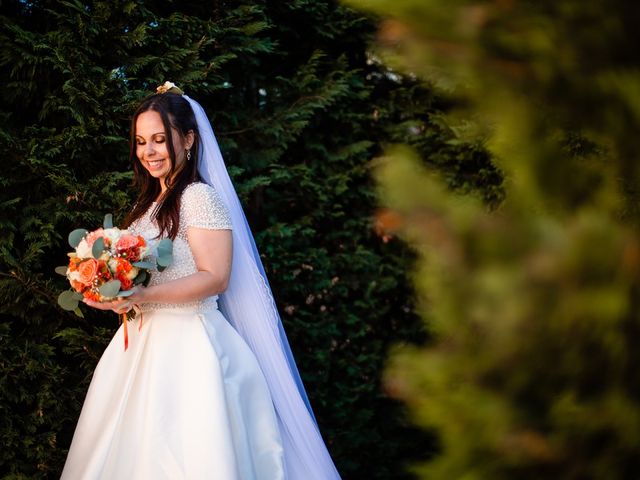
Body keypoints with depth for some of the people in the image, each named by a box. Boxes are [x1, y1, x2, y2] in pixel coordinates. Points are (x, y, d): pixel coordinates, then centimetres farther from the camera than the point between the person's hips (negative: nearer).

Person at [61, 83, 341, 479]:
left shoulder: (200, 197, -11)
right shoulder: (152, 202, 16)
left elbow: (215, 279, -19)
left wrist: (141, 296, -25)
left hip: (187, 343, -8)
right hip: (147, 338, 8)